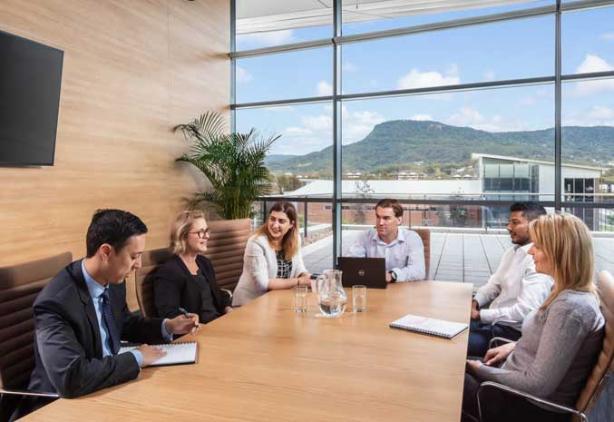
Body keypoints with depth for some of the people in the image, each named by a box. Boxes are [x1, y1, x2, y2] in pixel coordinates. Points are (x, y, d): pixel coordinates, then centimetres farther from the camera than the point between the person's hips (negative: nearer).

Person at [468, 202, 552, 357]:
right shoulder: (512, 251, 11)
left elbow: (525, 311, -24)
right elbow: (494, 285, 18)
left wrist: (480, 315, -21)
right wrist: (475, 302, -2)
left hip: (512, 331, -8)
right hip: (493, 321, 9)